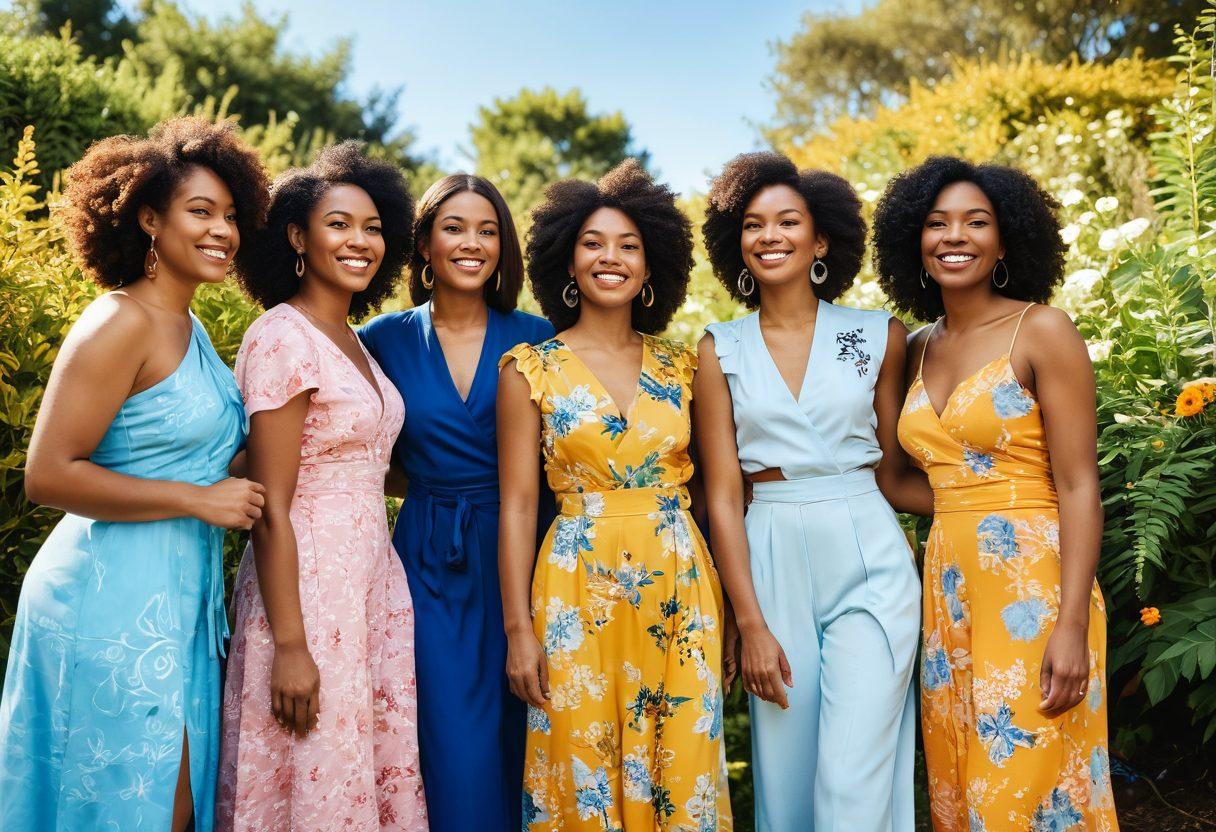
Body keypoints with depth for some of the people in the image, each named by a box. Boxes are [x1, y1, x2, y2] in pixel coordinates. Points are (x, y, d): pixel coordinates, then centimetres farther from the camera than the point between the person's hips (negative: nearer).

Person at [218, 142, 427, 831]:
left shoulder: (354, 341, 11)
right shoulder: (282, 338, -13)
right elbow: (271, 509, -16)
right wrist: (289, 645, -18)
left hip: (376, 580, 8)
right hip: (308, 584, -8)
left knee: (383, 773, 14)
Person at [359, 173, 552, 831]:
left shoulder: (534, 339, 2)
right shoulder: (385, 340, 3)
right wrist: (429, 485, 0)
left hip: (519, 559, 0)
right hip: (429, 564, 0)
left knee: (510, 746, 7)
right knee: (452, 756, -1)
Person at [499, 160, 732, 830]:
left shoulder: (679, 366, 7)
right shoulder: (531, 368, -1)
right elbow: (517, 505, -2)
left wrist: (724, 608, 4)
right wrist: (519, 629, -6)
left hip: (681, 590, 3)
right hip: (581, 591, -2)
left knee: (681, 778, 9)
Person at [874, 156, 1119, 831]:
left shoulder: (1042, 331, -6)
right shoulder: (918, 350, 10)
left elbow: (1079, 486, -11)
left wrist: (1073, 625, -18)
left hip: (1031, 586, -6)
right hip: (947, 585, 6)